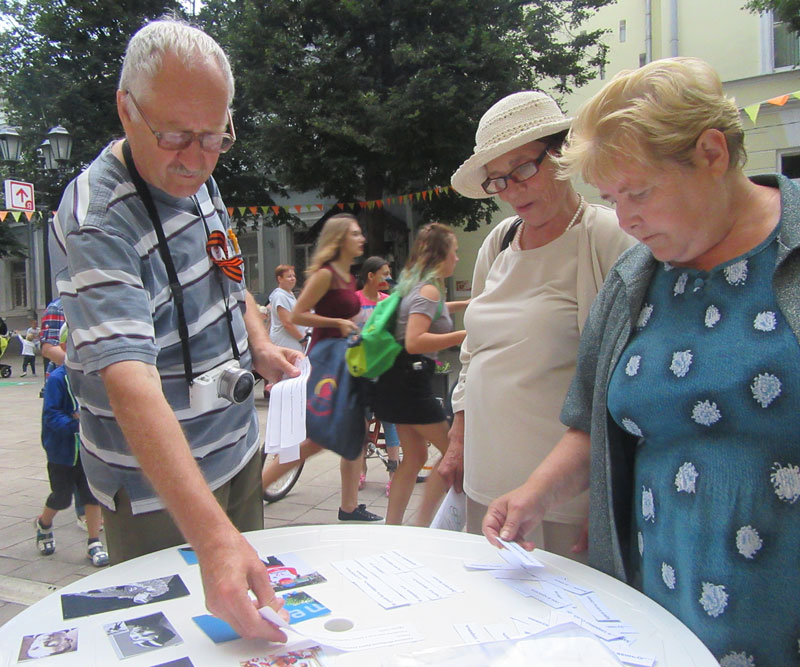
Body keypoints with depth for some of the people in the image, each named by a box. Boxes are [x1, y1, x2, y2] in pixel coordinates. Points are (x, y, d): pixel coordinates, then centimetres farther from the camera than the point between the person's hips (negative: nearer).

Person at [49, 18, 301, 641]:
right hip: (157, 493, -7)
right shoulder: (96, 221, -26)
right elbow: (130, 384, -39)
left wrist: (259, 344, -2)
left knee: (250, 606, 23)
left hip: (237, 451, 8)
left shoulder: (196, 180, 0)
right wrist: (211, 536, -47)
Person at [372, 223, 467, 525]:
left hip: (401, 380, 10)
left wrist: (463, 304, 45)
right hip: (410, 379, -10)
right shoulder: (429, 289, -15)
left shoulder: (416, 285, 15)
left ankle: (391, 527, 17)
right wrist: (464, 335, -28)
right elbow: (414, 342, -28)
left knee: (415, 456, 14)